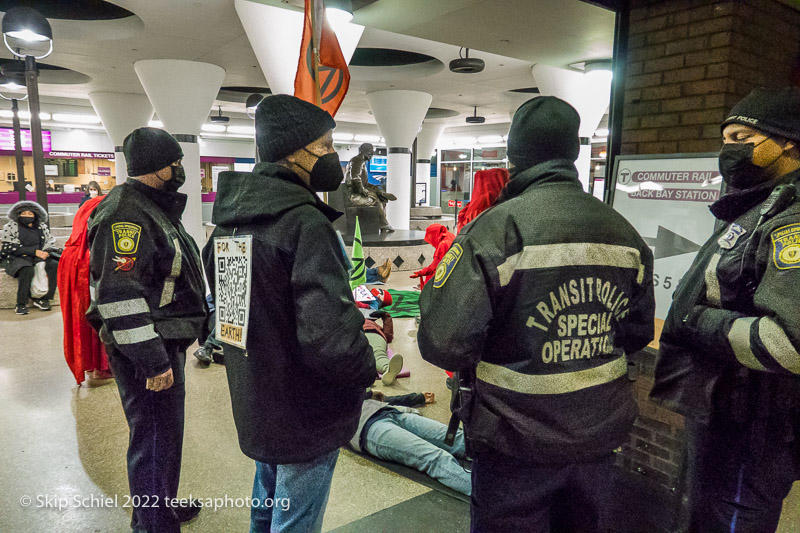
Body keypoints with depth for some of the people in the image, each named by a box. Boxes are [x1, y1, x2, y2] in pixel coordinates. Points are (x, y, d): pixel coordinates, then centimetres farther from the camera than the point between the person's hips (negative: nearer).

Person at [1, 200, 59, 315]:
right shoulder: (10, 227, 3)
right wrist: (34, 252, -14)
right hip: (17, 258, -4)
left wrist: (46, 252, -8)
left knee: (55, 265, -25)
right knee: (27, 270, -36)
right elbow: (11, 247, -5)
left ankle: (43, 299, -21)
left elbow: (50, 241, 15)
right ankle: (21, 304, -26)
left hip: (39, 257, 4)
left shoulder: (41, 226, 14)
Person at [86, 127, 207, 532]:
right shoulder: (126, 214, -20)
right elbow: (120, 297, -26)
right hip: (145, 352, -11)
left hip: (164, 345, 11)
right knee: (156, 440, 0)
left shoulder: (155, 208, 15)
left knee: (165, 434, 23)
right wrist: (152, 360, -26)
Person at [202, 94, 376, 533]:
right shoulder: (304, 222, -24)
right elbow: (329, 331, -33)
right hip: (304, 417, -8)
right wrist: (367, 370, -13)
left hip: (254, 406, 9)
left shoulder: (229, 220, 5)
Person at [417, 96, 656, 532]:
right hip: (600, 435, 6)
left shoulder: (498, 227, -21)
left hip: (518, 446, -5)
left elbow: (442, 342, -24)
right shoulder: (624, 233, -1)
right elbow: (637, 334, 9)